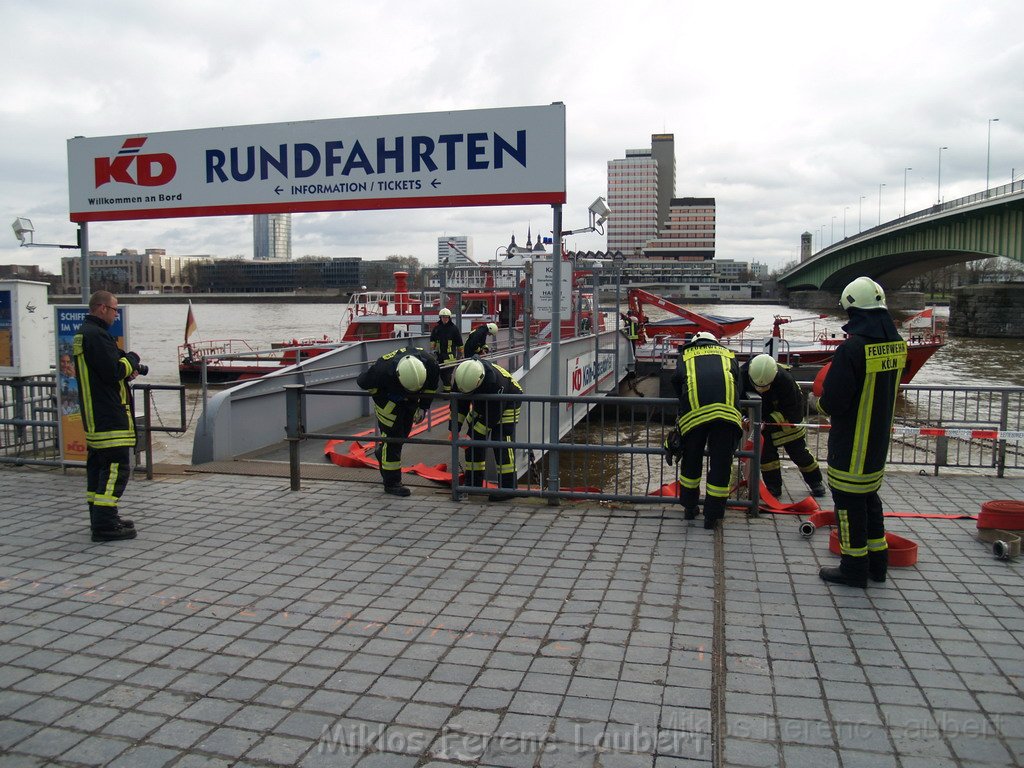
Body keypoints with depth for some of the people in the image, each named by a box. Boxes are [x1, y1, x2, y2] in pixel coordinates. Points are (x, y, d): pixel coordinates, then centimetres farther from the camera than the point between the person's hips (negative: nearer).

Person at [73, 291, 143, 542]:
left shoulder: (82, 334, 17)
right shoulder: (97, 335, -17)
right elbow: (113, 372, -22)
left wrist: (127, 368, 8)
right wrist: (132, 359, -5)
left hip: (94, 416, 11)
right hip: (110, 416, -11)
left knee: (98, 465, 15)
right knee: (117, 467, -9)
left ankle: (100, 519, 24)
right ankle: (104, 524, -10)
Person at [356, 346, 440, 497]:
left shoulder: (431, 365, -31)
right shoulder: (382, 370, -42)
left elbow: (432, 385, -7)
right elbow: (362, 382, -21)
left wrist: (424, 406, -2)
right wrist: (380, 400, -9)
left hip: (409, 400, 5)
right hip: (389, 398, -5)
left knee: (404, 433, 12)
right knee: (392, 436, -9)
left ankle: (382, 451, 42)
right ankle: (392, 483, -1)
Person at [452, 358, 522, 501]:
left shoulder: (495, 383, -41)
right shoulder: (460, 375, -22)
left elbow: (492, 416, -32)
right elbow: (459, 404, -9)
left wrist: (475, 435, -29)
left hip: (507, 405, -6)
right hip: (481, 404, 7)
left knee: (501, 443, -18)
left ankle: (508, 487, -12)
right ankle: (473, 484, 12)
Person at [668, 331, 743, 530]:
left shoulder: (686, 355, 28)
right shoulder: (727, 354, 32)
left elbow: (676, 379, 10)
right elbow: (738, 382, 20)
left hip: (694, 409, 0)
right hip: (727, 408, 0)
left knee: (691, 460, 17)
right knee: (721, 463, 7)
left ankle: (689, 507, 30)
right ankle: (712, 516, 12)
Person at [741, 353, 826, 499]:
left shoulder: (785, 380, -38)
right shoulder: (743, 375, -31)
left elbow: (789, 411, -29)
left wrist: (767, 423, -39)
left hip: (789, 416, -3)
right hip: (764, 415, 3)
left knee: (797, 450, 3)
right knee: (765, 449, -6)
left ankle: (816, 482, 24)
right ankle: (773, 487, 8)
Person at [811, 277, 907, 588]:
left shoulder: (852, 349, -24)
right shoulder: (896, 344, 2)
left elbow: (833, 403, -22)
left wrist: (817, 402, 0)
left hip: (851, 444, -8)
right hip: (879, 440, 8)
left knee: (849, 501, 4)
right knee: (870, 497, 20)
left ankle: (854, 568, 14)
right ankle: (877, 562, 31)